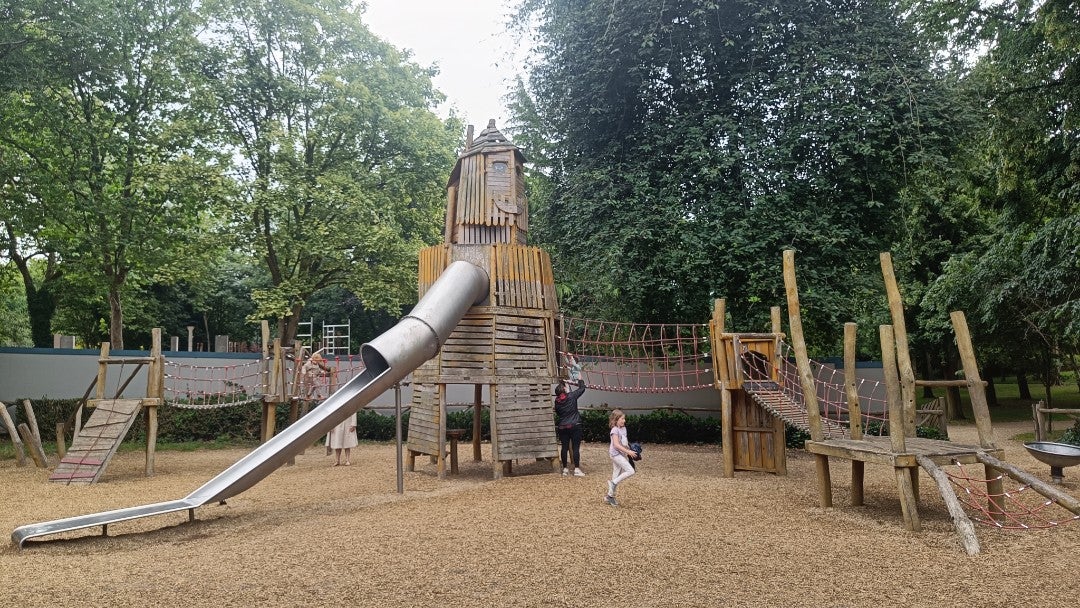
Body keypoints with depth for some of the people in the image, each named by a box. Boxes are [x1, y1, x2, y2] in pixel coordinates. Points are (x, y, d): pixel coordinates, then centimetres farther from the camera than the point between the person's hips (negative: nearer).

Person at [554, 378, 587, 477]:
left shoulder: (557, 401, 1)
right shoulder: (571, 396, -9)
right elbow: (582, 388, 4)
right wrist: (580, 380, 20)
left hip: (562, 427, 4)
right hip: (574, 426, -4)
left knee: (564, 447, 9)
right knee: (575, 447, -1)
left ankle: (565, 469, 16)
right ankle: (576, 469, -2)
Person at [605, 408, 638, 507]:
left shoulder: (623, 428, 11)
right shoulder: (615, 430, -15)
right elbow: (616, 444, -22)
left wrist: (629, 452, 10)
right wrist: (628, 451, -24)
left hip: (622, 454, 9)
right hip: (616, 454, -9)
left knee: (617, 476, 11)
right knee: (630, 471, -16)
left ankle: (610, 496, 18)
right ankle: (613, 483, -6)